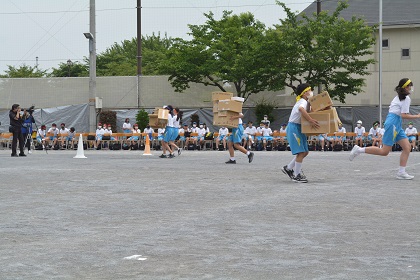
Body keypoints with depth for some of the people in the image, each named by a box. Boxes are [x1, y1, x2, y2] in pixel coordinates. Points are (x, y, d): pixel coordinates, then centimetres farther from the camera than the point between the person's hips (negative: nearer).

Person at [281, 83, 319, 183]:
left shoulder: (305, 102, 16)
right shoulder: (303, 102, -15)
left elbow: (305, 113, 22)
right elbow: (301, 109, -38)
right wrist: (310, 120, -42)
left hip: (299, 128, 10)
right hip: (294, 127, -10)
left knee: (305, 152, 10)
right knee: (301, 152, -11)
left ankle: (288, 168, 19)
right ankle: (297, 175, -4)